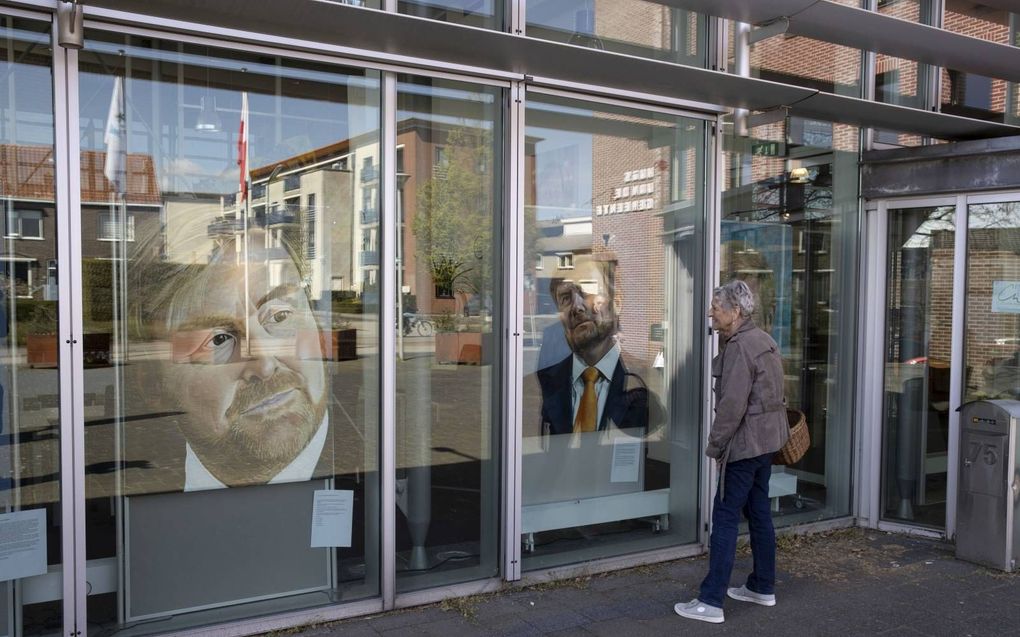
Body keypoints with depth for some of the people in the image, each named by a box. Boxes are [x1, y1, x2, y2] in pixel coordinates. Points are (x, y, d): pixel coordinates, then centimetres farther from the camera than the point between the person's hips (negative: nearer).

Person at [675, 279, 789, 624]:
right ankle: (763, 587, 28)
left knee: (725, 518, -6)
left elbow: (732, 405, -22)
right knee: (759, 512, 17)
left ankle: (711, 601, -1)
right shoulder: (763, 339, 12)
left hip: (745, 442, -10)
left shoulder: (739, 347, -18)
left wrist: (714, 446, -14)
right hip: (767, 439, 10)